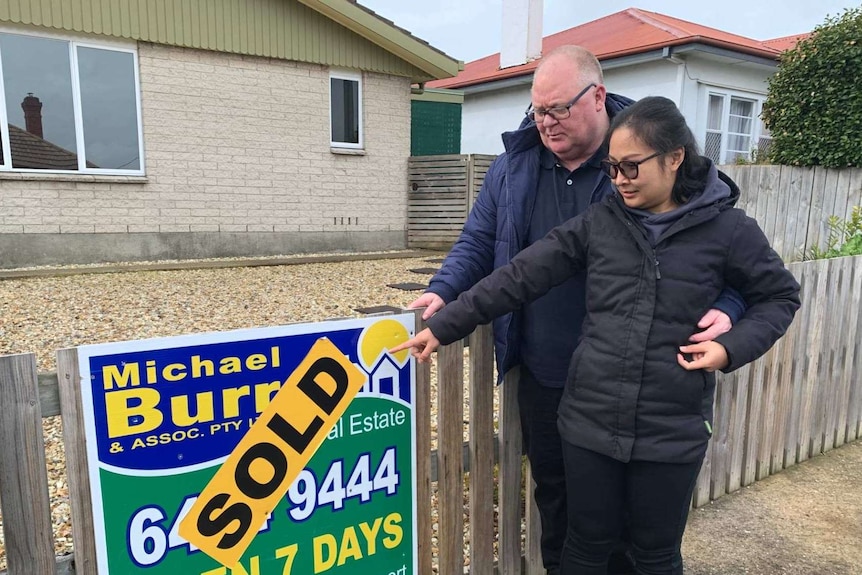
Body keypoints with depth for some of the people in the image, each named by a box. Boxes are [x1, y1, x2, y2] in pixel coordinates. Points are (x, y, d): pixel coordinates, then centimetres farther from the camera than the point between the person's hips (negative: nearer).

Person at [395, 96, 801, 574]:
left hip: (671, 432, -1)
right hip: (590, 421, 2)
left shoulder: (727, 229, -4)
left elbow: (779, 296, 9)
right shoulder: (598, 223, -1)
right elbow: (519, 277, -3)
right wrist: (443, 326, -6)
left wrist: (731, 347, -10)